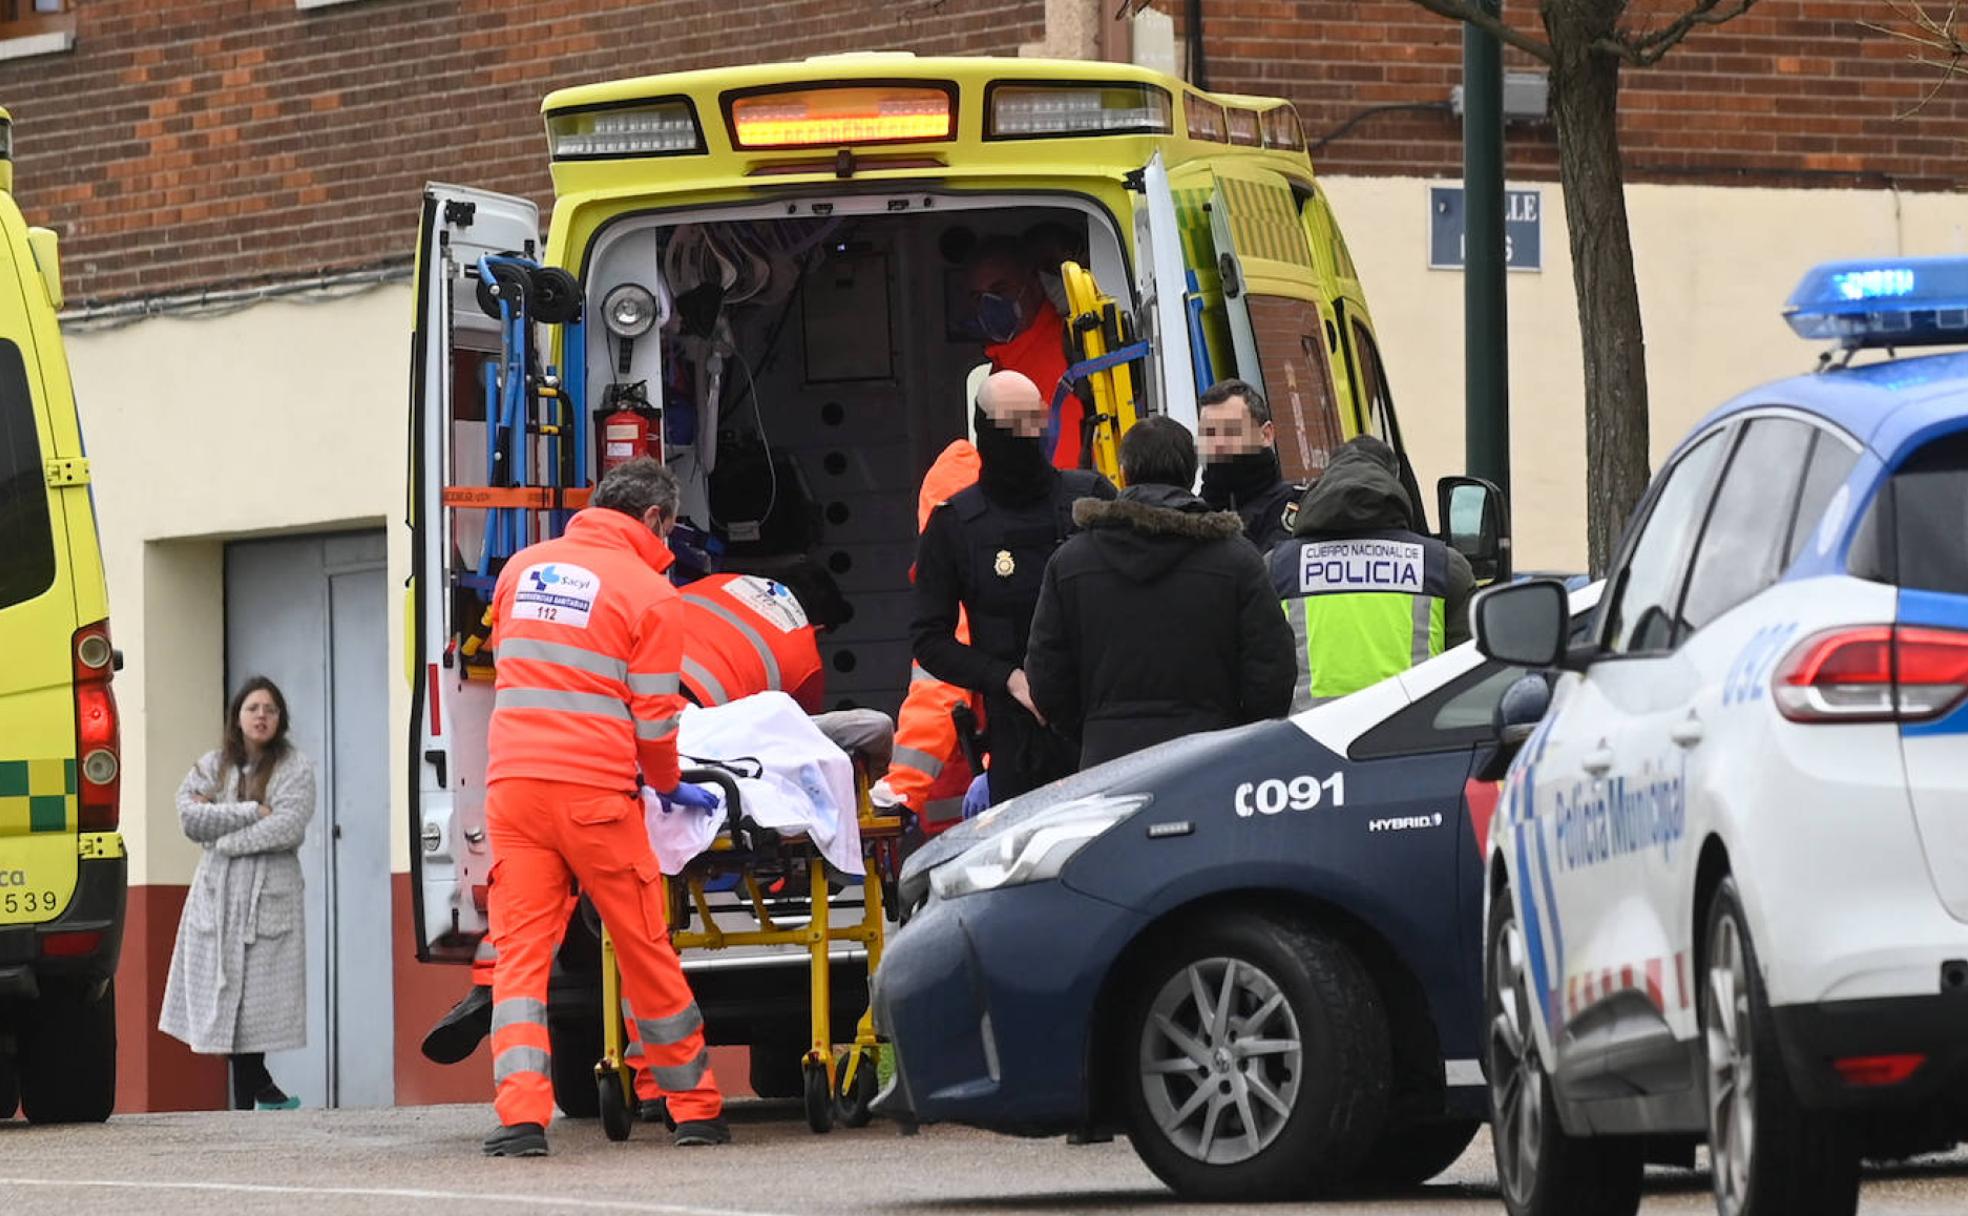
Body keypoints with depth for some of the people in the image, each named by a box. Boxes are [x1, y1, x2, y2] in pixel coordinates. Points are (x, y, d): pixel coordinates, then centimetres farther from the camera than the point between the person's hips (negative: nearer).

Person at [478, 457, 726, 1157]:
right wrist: (669, 787, 16)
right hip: (594, 789, -3)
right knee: (645, 950, 9)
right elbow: (655, 717, -3)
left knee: (520, 950, 1)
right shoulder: (650, 593, -2)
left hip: (512, 781, 3)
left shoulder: (523, 568, 12)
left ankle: (521, 1114, -13)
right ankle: (696, 1110, 19)